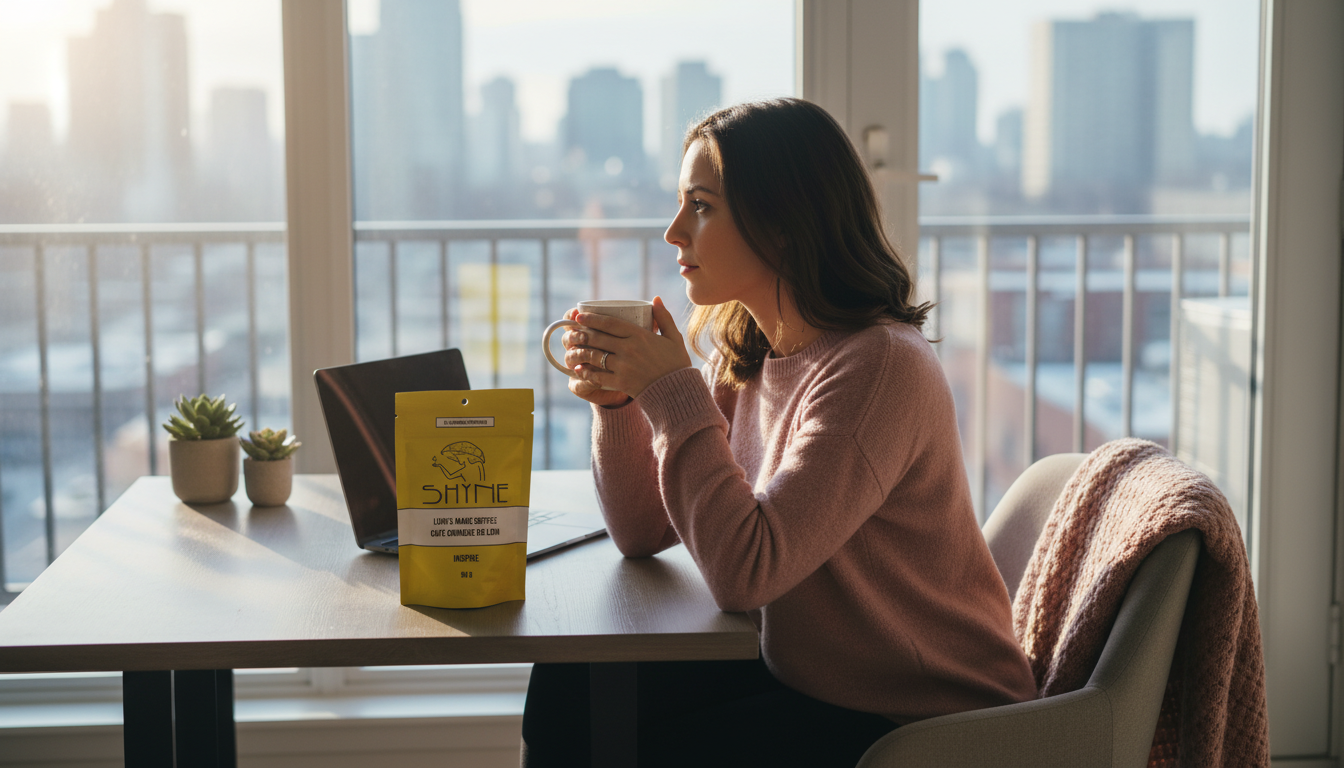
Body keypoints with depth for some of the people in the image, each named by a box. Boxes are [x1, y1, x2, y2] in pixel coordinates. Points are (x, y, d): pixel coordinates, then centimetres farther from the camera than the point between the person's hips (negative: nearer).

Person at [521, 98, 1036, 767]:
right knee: (567, 687, -3)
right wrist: (617, 399, -9)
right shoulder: (740, 359, 2)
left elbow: (745, 572, -30)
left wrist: (671, 391, -24)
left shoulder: (878, 366, -24)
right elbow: (644, 533, 6)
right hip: (799, 675, 7)